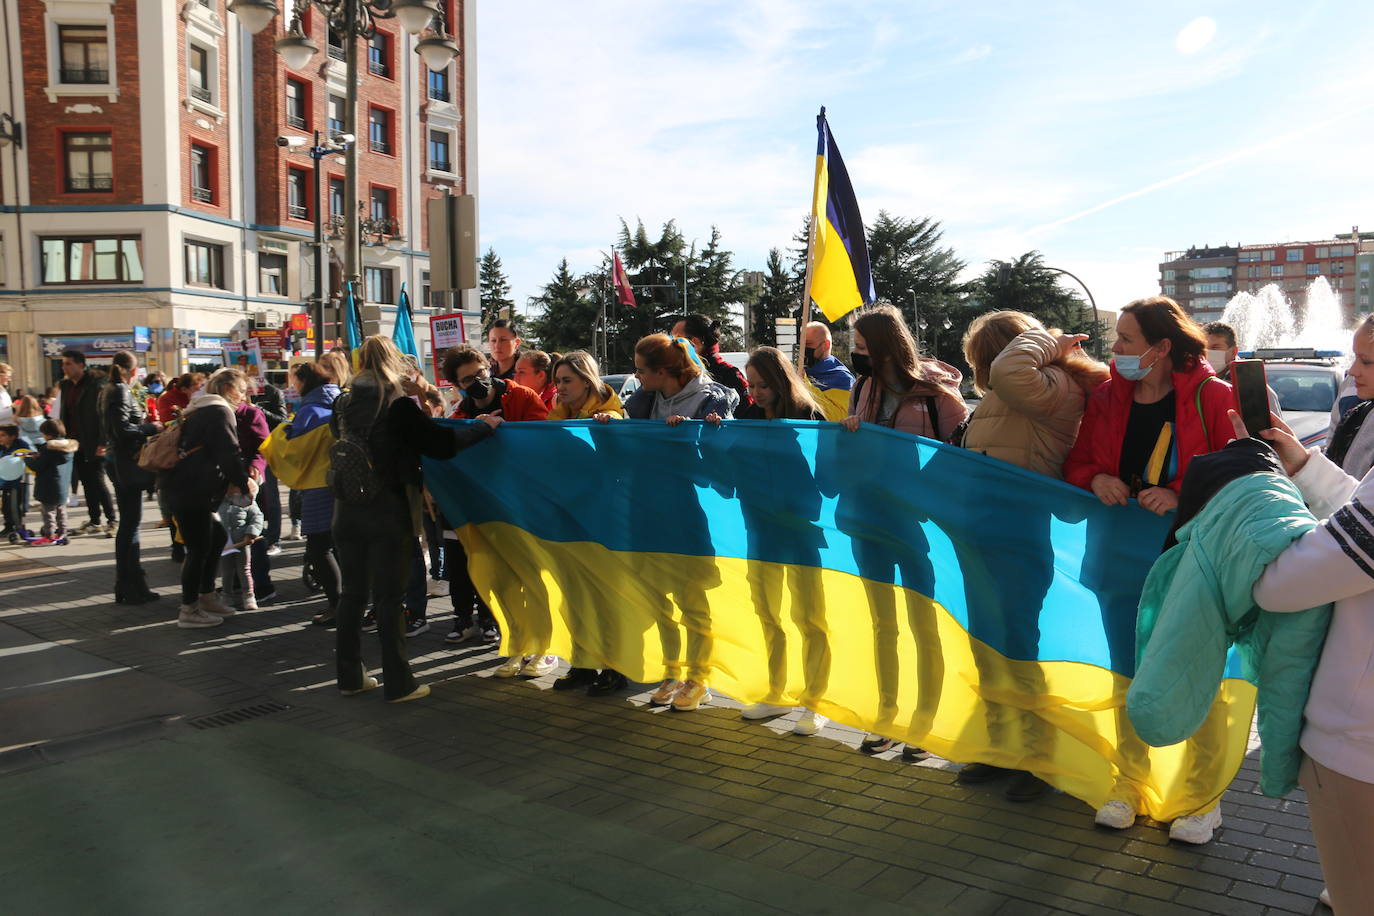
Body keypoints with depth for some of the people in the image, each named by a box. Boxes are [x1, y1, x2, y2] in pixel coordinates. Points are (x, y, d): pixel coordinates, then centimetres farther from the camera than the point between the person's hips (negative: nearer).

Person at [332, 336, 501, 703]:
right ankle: (397, 683, 7)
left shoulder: (344, 405, 4)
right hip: (388, 514, -5)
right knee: (389, 597, 0)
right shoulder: (399, 407, -13)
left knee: (353, 592, 14)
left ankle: (349, 675, 24)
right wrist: (486, 426, -1)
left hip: (348, 513, 5)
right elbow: (442, 444, -15)